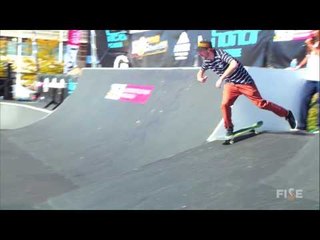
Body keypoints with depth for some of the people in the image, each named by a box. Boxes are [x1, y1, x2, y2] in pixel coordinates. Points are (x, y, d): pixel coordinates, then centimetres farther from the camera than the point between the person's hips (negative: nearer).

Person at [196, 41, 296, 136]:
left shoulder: (220, 54, -25)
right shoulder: (206, 61, -1)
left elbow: (234, 64, -41)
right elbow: (200, 73, 15)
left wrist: (221, 78, -39)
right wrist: (200, 78, -10)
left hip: (244, 81, -6)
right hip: (230, 84, 7)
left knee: (260, 103, -7)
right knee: (224, 105, -10)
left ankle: (287, 114, 5)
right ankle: (229, 128, 10)